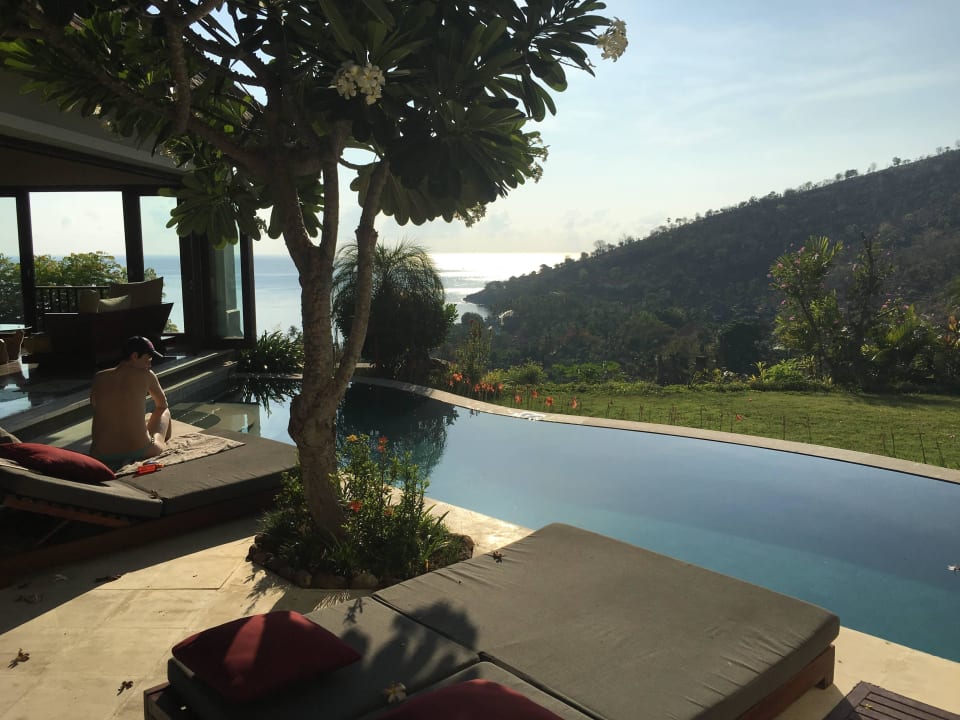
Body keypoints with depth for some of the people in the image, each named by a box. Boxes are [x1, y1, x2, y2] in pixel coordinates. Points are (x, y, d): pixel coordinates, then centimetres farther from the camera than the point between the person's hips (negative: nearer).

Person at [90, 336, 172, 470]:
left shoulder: (98, 378, 4)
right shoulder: (146, 375, -2)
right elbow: (162, 404, 15)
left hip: (101, 457, 3)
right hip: (139, 451, -2)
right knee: (164, 412, 28)